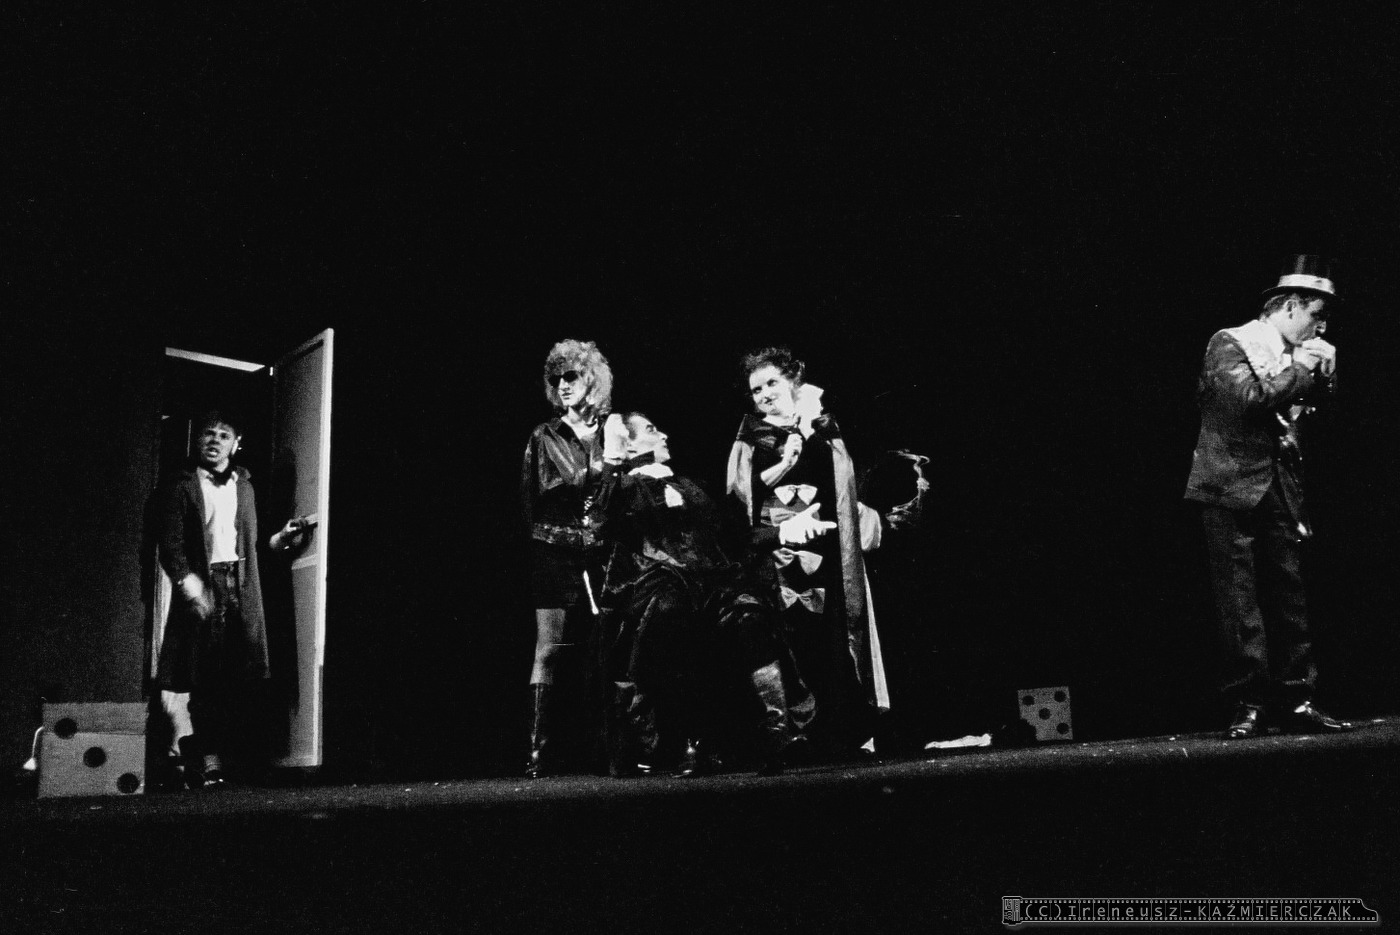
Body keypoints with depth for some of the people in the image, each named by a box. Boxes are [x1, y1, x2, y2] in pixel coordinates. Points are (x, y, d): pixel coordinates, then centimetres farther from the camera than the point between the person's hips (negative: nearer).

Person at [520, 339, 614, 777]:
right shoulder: (544, 436, 10)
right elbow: (529, 498, 11)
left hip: (602, 554, 1)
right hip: (555, 553, -1)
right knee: (550, 647, -7)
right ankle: (538, 749, -7)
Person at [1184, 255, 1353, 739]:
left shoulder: (1296, 355, 14)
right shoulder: (1229, 344, -4)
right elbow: (1247, 399, -19)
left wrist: (1324, 373, 5)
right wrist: (1297, 370, -10)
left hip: (1281, 490, 6)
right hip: (1233, 488, -6)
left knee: (1289, 596, 4)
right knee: (1240, 602, -4)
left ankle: (1295, 700, 8)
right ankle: (1250, 704, 0)